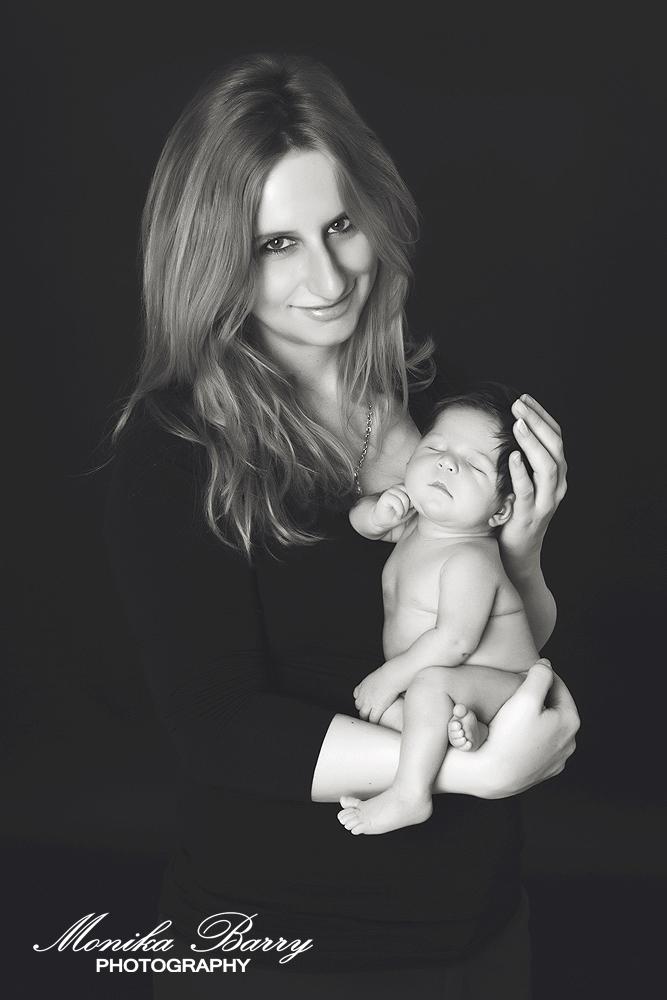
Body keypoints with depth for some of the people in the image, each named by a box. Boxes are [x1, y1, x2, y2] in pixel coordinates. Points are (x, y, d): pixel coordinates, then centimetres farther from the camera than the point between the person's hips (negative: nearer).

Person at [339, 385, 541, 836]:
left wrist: (388, 677, -22)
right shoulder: (416, 524, 2)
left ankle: (410, 795, -28)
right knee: (367, 699, -5)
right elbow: (356, 517, 19)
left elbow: (455, 643, -31)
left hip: (502, 684, -10)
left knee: (430, 682, -35)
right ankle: (456, 729, -19)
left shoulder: (469, 560, -25)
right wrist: (377, 514, -6)